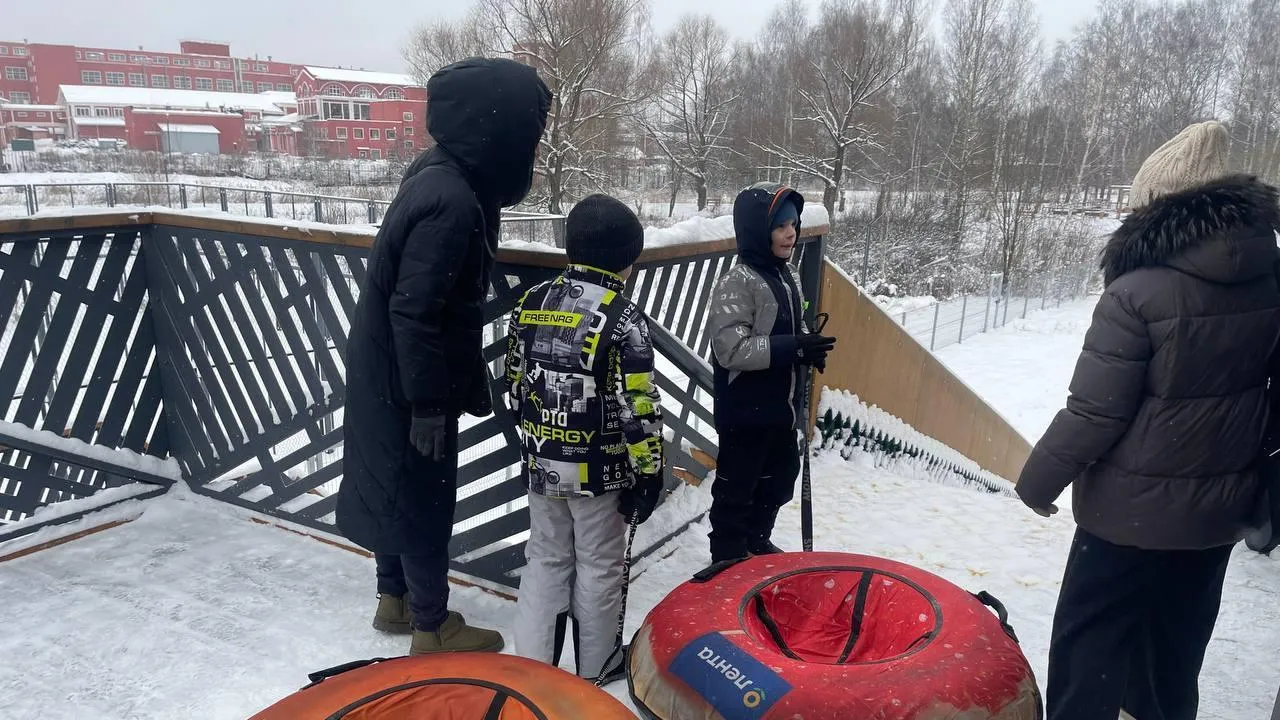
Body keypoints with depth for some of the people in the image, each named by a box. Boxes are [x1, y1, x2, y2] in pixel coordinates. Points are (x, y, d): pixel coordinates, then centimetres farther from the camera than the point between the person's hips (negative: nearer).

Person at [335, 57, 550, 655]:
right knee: (424, 499, 5)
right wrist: (429, 404, -20)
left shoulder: (441, 176, 4)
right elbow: (414, 311, -27)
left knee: (396, 486, 21)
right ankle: (434, 628, 23)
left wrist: (467, 380, 19)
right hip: (404, 382, -9)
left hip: (385, 371, 9)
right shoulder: (451, 202, -27)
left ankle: (395, 598, 40)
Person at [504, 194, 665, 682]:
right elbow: (639, 407, -17)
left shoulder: (530, 303, 0)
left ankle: (531, 663, 24)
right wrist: (648, 472, -7)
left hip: (541, 464, 5)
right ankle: (595, 668, 28)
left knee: (545, 559, 19)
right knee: (598, 568, 12)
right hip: (600, 470, -5)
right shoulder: (623, 319, -17)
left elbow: (514, 384, 9)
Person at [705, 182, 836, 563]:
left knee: (781, 476, 23)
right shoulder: (736, 283, -19)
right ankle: (727, 559, 24)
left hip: (782, 405, 9)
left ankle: (757, 541, 44)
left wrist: (809, 347, -2)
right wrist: (794, 347, -30)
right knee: (736, 487, 6)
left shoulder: (788, 274, 8)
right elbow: (731, 349, -26)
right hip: (745, 411, -9)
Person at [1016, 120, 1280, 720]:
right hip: (1219, 507, 7)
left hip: (1134, 510, -6)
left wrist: (1040, 478, -6)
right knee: (1174, 651, 25)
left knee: (1090, 646, 8)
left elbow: (1095, 411, -20)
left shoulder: (1139, 292, -22)